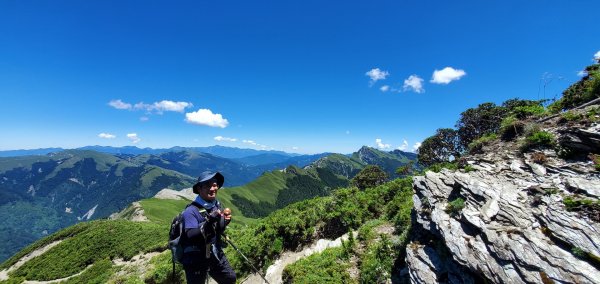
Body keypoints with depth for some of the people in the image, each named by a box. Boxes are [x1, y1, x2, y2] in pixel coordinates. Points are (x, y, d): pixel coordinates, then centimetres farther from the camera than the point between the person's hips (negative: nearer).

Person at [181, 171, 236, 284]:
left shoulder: (217, 205, -3)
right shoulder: (191, 211, -21)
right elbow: (191, 237, -29)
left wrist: (225, 221, -12)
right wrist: (209, 222, -40)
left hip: (216, 256, 6)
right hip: (196, 260, -6)